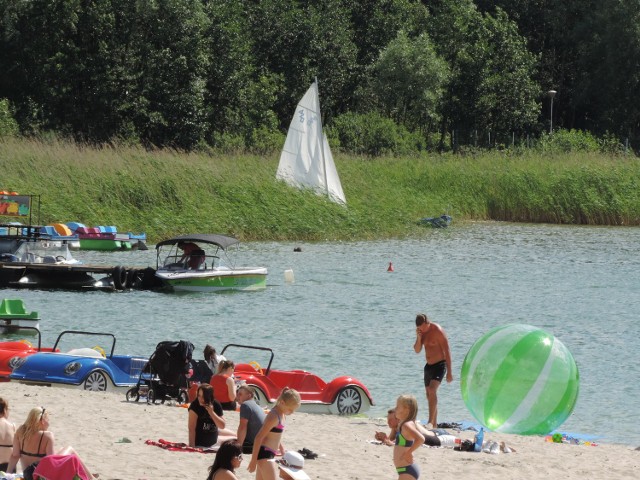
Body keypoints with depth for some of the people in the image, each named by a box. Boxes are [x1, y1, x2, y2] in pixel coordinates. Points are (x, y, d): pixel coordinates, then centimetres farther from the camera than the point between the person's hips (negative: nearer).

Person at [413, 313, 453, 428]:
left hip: (439, 365, -8)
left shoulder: (438, 331, -16)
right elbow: (417, 350, 8)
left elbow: (447, 351, -15)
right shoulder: (422, 332, 5)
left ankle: (431, 422, -33)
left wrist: (449, 372, -16)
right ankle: (434, 424, 20)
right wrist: (419, 338, -12)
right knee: (429, 395, 11)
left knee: (432, 390, -26)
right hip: (428, 366, 8)